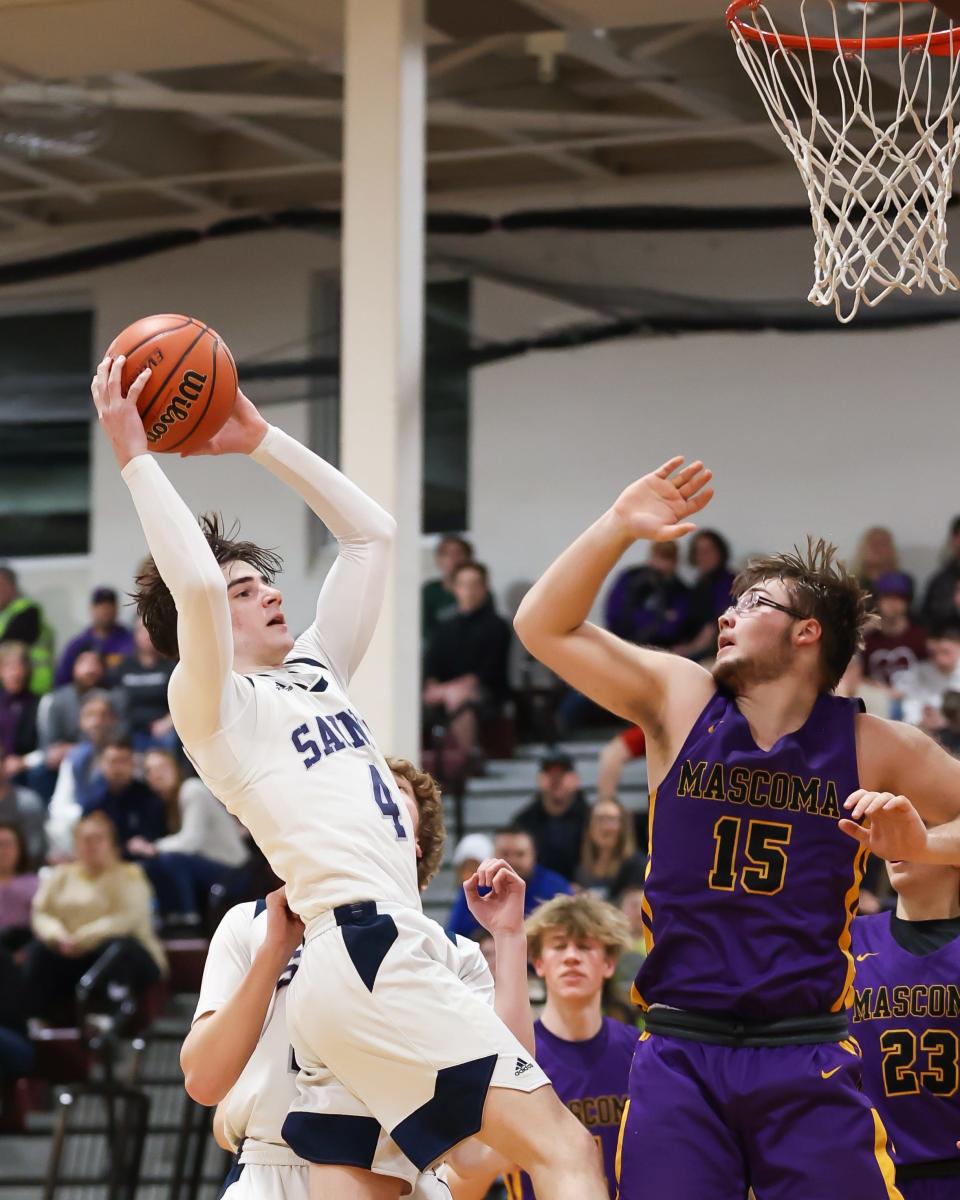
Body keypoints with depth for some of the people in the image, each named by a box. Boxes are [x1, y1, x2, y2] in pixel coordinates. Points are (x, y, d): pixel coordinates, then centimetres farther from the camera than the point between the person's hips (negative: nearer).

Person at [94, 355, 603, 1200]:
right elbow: (194, 585, -20)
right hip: (373, 949, -9)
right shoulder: (214, 704, 0)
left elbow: (371, 534, 29)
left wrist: (262, 441, 24)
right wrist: (135, 456, -12)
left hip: (358, 967, 9)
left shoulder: (313, 672, 25)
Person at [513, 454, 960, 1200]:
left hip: (808, 1061, -1)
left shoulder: (872, 748, 2)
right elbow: (544, 627, 5)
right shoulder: (680, 701, 6)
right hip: (680, 1056, 1)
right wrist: (620, 526, -4)